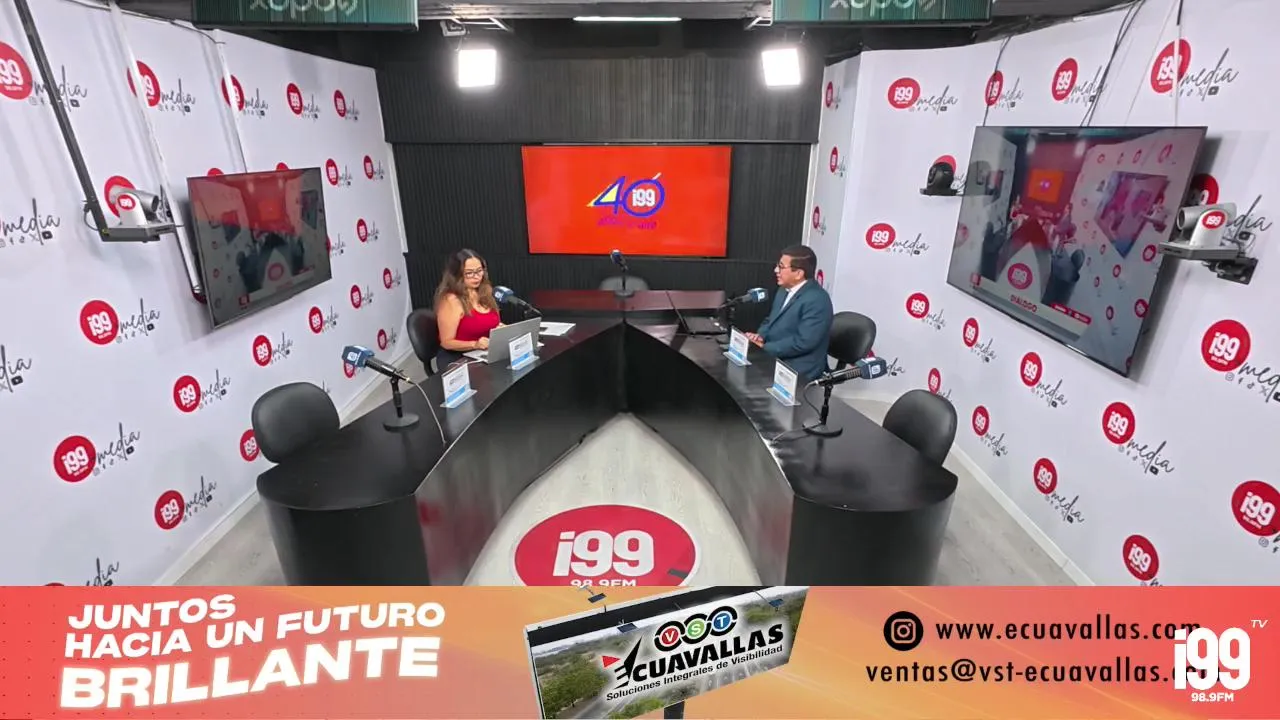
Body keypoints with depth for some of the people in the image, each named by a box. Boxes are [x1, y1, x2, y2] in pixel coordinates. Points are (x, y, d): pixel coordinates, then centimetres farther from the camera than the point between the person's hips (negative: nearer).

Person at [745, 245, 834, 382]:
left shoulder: (817, 300, -19)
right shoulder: (784, 290, 10)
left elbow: (803, 342, -25)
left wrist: (764, 348, -20)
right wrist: (760, 336, -4)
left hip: (797, 370, -9)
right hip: (773, 359, 9)